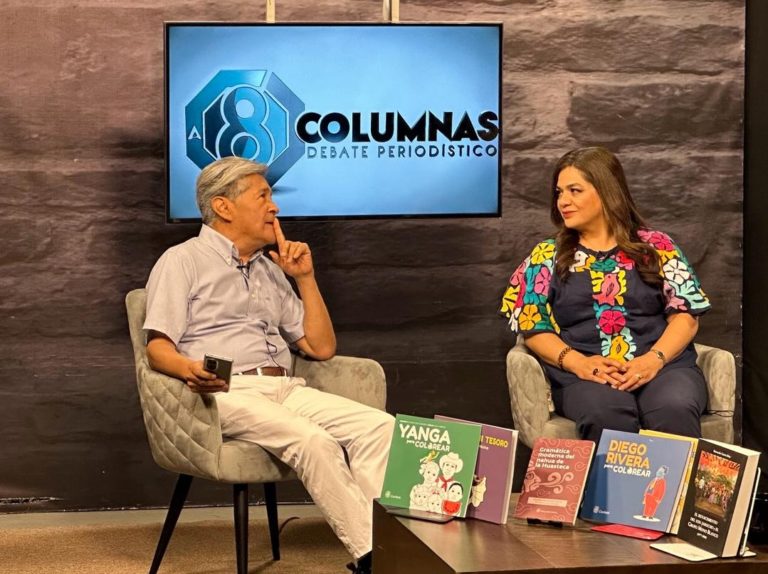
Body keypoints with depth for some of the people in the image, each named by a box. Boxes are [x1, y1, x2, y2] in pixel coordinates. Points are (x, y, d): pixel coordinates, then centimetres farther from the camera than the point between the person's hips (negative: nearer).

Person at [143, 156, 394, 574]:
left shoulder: (270, 271, 26)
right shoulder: (183, 261, 8)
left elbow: (322, 348, 22)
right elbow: (158, 347, -4)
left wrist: (305, 277, 14)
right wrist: (190, 370, -27)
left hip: (285, 389, 6)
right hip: (225, 393, -6)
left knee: (379, 426, -20)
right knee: (312, 441, -33)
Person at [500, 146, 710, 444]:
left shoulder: (656, 246, 14)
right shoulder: (547, 257, 16)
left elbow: (685, 314, 8)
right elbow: (533, 327, 8)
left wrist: (653, 359, -11)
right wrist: (577, 362, -11)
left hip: (664, 365, 1)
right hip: (585, 375, -1)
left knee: (674, 410, -35)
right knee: (606, 414, -38)